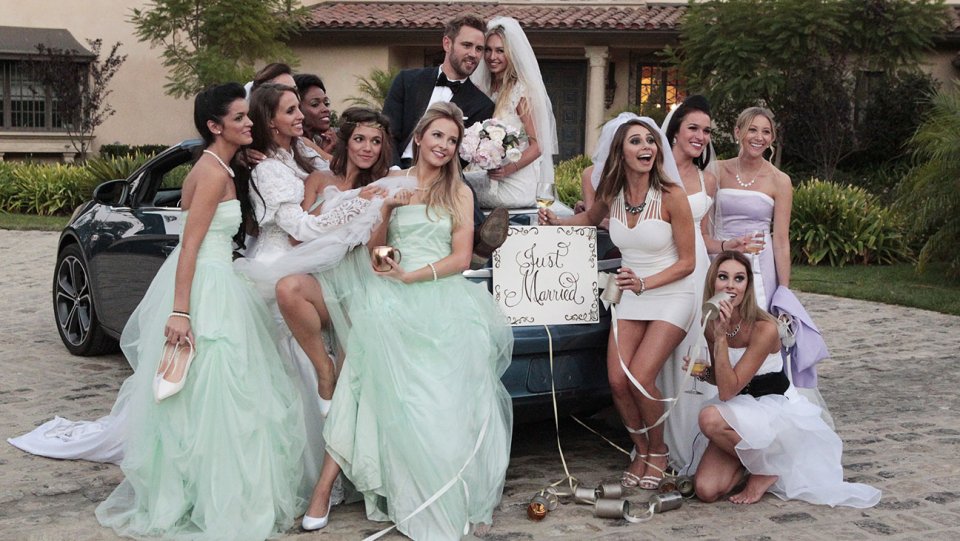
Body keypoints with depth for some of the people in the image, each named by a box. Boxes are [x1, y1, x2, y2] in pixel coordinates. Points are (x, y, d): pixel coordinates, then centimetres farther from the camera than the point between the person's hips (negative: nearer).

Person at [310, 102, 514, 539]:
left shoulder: (459, 192, 10)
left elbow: (461, 258, 2)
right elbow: (374, 251, 11)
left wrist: (411, 276, -10)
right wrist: (385, 212, -6)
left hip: (442, 300, -1)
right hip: (395, 306, 1)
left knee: (444, 402, -11)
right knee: (400, 404, -13)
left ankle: (451, 500, 0)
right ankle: (410, 499, -7)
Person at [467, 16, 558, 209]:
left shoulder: (521, 91, -9)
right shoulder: (482, 88, 11)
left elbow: (536, 147, -10)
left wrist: (508, 168, -25)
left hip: (515, 186, -6)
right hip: (486, 179, 6)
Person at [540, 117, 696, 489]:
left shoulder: (671, 195, -16)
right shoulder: (611, 195, -1)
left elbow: (687, 262, -10)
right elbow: (590, 218, 25)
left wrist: (645, 283, -22)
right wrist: (557, 222, 6)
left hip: (672, 296, -5)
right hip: (631, 298, 5)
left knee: (640, 377, -17)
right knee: (617, 381, -7)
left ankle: (659, 452, 9)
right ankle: (641, 452, 18)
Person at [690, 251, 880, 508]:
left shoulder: (764, 328, -23)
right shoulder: (712, 323, -4)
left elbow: (728, 390, -26)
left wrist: (721, 336, -33)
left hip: (780, 410, -5)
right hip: (741, 410, 5)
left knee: (711, 417, -34)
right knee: (706, 490, -16)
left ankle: (766, 469, -8)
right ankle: (749, 458, 13)